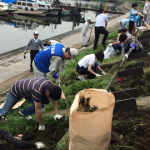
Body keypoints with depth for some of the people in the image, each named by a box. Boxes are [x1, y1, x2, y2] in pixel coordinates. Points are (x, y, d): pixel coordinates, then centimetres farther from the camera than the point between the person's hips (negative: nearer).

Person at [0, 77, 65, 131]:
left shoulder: (51, 85, -23)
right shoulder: (37, 90, -46)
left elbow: (55, 99, -8)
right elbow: (37, 110, -37)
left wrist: (56, 114, -16)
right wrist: (41, 125, -25)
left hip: (27, 90, 6)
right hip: (16, 91, -6)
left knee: (40, 105, -8)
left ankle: (23, 112, 16)